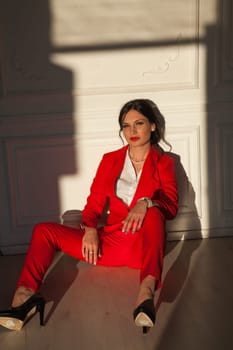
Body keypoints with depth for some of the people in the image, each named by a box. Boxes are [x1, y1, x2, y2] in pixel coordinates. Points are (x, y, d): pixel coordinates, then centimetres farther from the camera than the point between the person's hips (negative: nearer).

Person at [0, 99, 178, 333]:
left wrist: (146, 203, -31)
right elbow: (95, 201, 10)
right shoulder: (110, 160, 16)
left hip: (143, 245, -4)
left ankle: (145, 295, -56)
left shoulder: (163, 163, 7)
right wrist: (90, 229, -12)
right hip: (110, 242, 4)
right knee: (44, 231, -7)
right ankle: (24, 297, -31)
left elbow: (171, 207, -8)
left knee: (152, 213, -37)